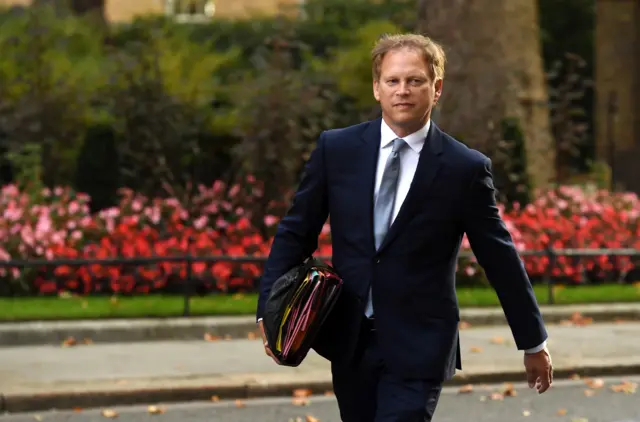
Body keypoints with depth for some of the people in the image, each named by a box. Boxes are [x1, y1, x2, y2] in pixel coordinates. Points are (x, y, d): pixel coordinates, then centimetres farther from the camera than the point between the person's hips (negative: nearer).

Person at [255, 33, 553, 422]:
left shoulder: (466, 168, -6)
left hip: (419, 349, -3)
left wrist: (534, 342, 6)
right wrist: (271, 310, -2)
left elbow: (500, 258, 1)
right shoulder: (336, 149, 0)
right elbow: (297, 231, 6)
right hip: (348, 341, 4)